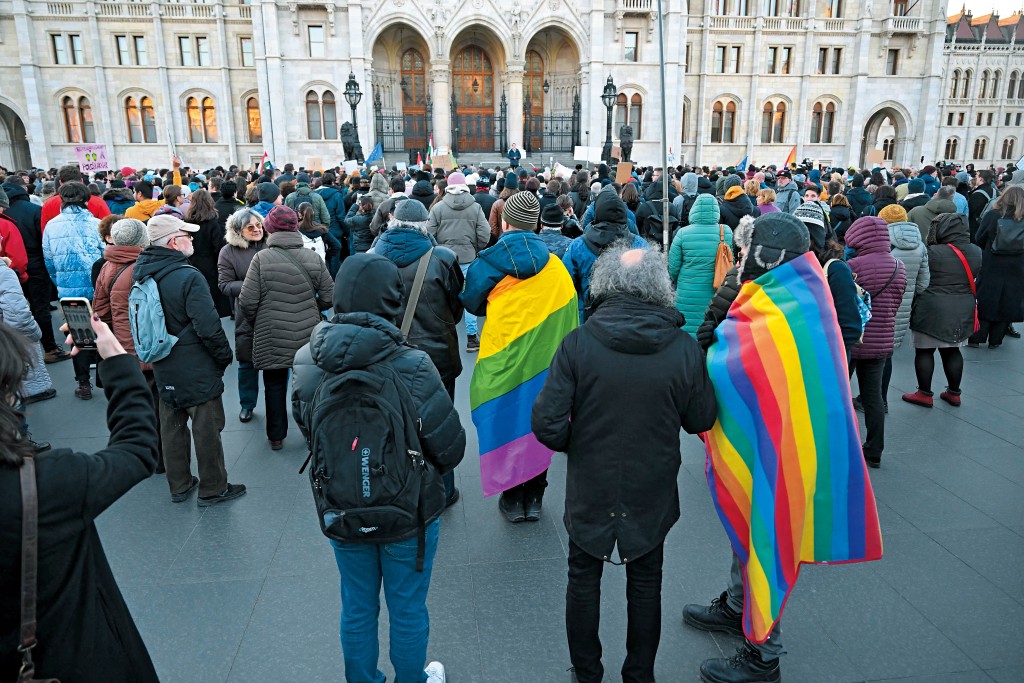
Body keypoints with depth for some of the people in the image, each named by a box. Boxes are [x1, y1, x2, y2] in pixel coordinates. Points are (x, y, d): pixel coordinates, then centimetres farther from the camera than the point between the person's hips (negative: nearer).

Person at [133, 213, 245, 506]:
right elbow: (208, 327, -24)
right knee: (207, 429, 6)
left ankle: (178, 486, 32)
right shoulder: (188, 277, -23)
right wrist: (224, 355, -9)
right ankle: (213, 489, 18)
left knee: (172, 427, 18)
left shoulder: (141, 272, 2)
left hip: (163, 369, 8)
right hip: (197, 371, -8)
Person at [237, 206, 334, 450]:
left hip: (272, 337, -2)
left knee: (274, 384, 15)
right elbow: (328, 298, -2)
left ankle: (276, 436, 24)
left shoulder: (262, 258, -12)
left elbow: (247, 302, -13)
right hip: (308, 336, 2)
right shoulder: (313, 258, -5)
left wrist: (253, 321, 8)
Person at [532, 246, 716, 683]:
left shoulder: (577, 344, -19)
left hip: (589, 488, -1)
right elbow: (702, 421, -5)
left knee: (584, 580, 20)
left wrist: (573, 445, 0)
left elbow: (546, 422, -20)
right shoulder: (684, 349, -16)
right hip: (652, 492, 1)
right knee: (645, 584, 21)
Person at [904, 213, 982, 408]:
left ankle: (925, 394, 11)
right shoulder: (976, 252, 4)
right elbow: (974, 278, 15)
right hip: (963, 311, 6)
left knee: (925, 350, 6)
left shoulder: (931, 253, -17)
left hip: (932, 310, -6)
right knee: (952, 350, 17)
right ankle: (954, 393, 25)